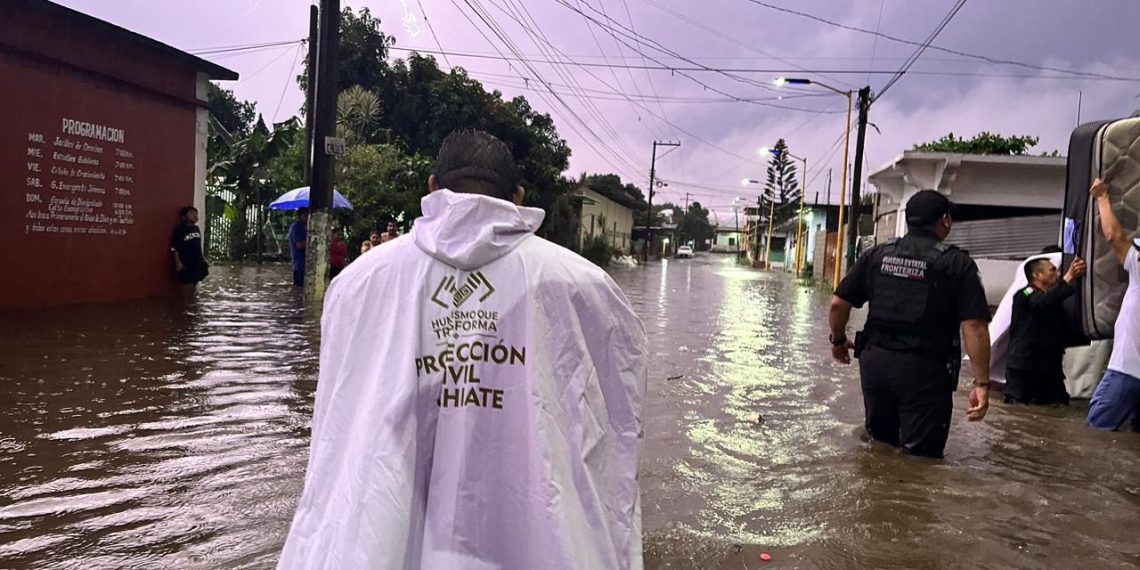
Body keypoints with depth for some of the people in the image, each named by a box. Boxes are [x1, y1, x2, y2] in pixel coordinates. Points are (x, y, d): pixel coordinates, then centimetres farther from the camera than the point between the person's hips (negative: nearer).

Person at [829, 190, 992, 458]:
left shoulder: (878, 255, 5)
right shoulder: (958, 264, -5)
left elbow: (838, 303, 5)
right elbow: (974, 327, -12)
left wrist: (838, 340, 22)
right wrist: (982, 383, -10)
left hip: (875, 361, 4)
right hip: (925, 370, -4)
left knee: (880, 443, 21)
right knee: (920, 456, 5)